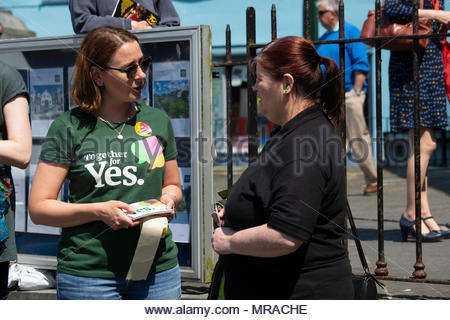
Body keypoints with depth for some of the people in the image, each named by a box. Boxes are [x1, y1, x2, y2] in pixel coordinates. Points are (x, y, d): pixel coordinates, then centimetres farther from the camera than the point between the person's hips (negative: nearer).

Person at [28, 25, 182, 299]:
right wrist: (99, 211, -17)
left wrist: (168, 200, -1)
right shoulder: (69, 128, -2)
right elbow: (38, 208, -4)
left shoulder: (158, 121, 10)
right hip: (88, 274, -3)